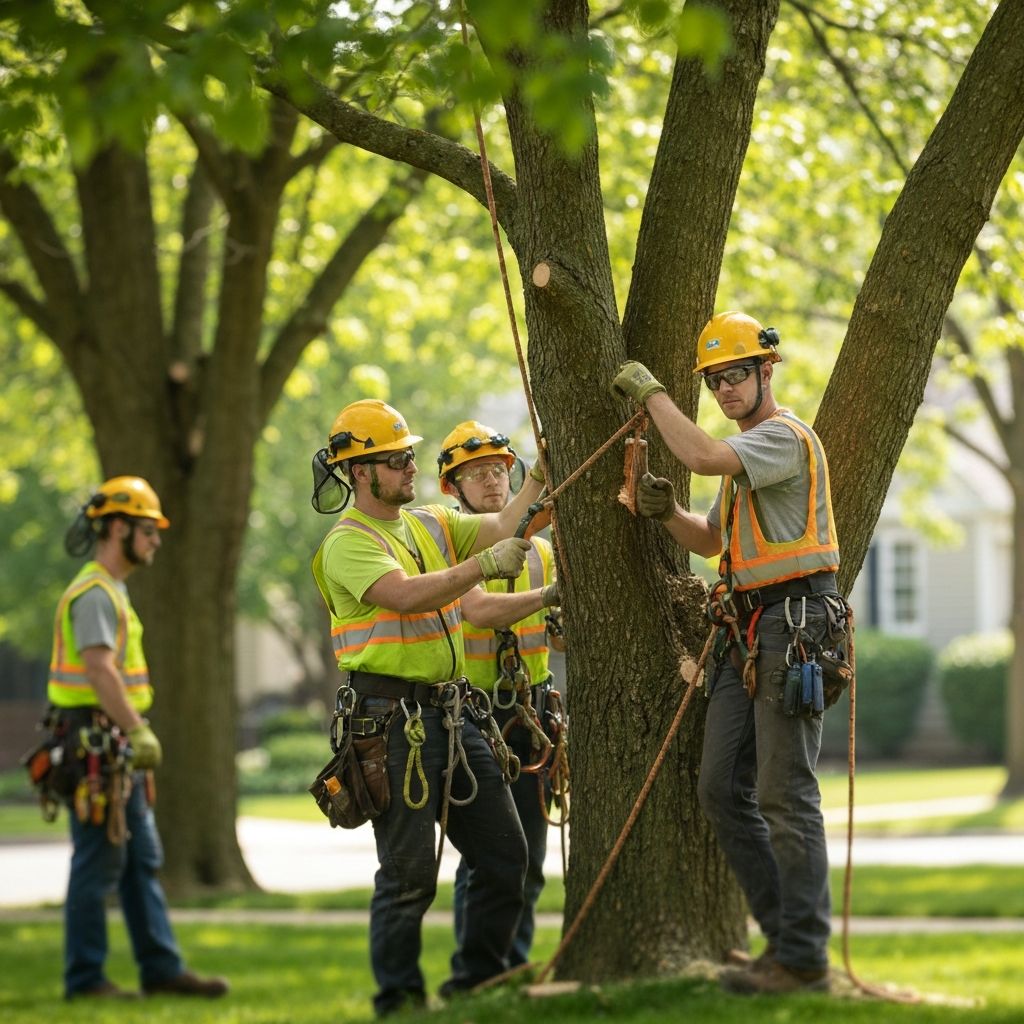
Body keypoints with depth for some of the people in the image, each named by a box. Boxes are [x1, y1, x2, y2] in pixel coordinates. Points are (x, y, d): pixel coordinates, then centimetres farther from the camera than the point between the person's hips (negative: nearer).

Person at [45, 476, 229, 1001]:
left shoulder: (112, 592, 19)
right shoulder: (95, 593, -14)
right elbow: (100, 670, -23)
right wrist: (139, 731, -25)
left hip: (116, 747, 10)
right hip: (96, 745, -10)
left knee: (142, 860, 10)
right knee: (99, 863, -5)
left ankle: (161, 967, 13)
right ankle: (85, 977, 0)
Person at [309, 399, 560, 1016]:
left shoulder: (431, 525, 15)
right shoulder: (348, 543, -10)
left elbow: (505, 528, 7)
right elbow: (408, 596, -25)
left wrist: (540, 474, -4)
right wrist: (482, 564, -27)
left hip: (454, 714, 8)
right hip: (393, 722, -8)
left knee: (506, 855, 9)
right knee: (409, 873, -4)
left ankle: (477, 983, 20)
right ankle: (399, 1001, 7)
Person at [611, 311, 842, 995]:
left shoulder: (785, 437, -10)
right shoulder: (750, 449, 24)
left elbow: (702, 456, -27)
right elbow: (710, 541, 28)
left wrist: (651, 393, -14)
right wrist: (668, 512, 8)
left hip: (792, 627, -10)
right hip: (749, 633, 10)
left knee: (786, 797, -10)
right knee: (723, 790, 7)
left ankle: (804, 959, -8)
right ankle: (788, 930, 14)